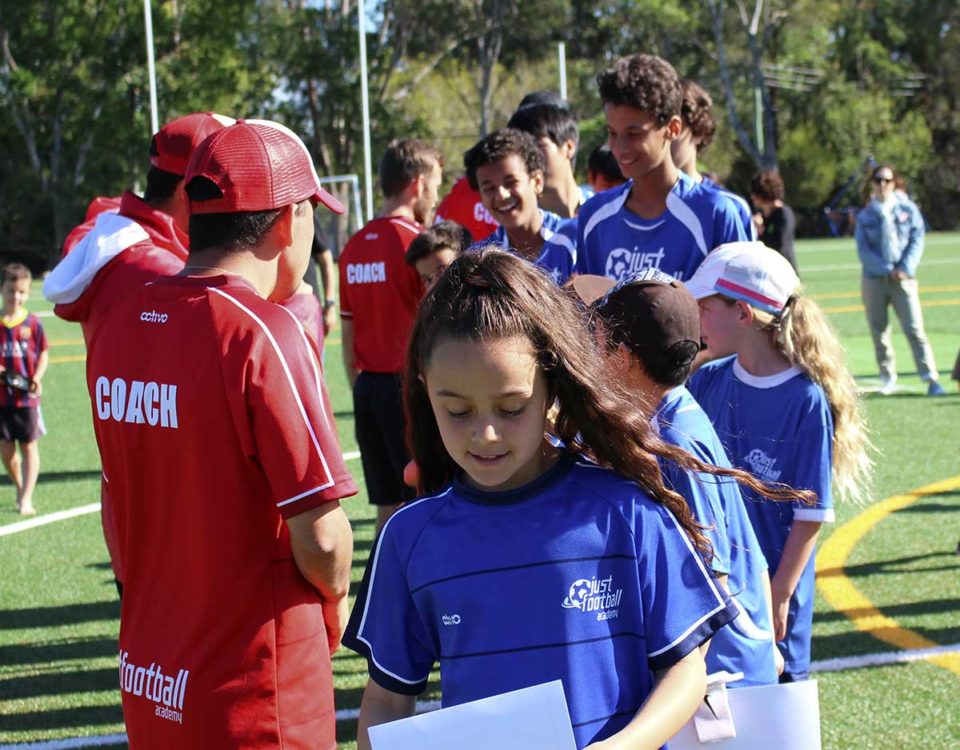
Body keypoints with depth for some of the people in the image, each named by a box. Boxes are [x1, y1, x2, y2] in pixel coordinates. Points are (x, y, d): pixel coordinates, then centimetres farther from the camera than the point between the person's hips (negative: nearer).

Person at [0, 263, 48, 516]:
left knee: (29, 446, 1)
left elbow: (44, 353, 3)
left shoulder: (32, 323, -4)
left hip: (27, 396, -1)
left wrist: (37, 377, -12)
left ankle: (26, 499, 3)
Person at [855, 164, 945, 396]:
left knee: (914, 329, -10)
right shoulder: (866, 215, 6)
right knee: (879, 331, 4)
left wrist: (905, 268, -11)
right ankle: (888, 378, 15)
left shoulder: (908, 209, 5)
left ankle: (931, 379, -14)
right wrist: (887, 269, -11)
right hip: (874, 279, 2)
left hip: (903, 278, -2)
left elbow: (917, 240, 2)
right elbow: (863, 249, 1)